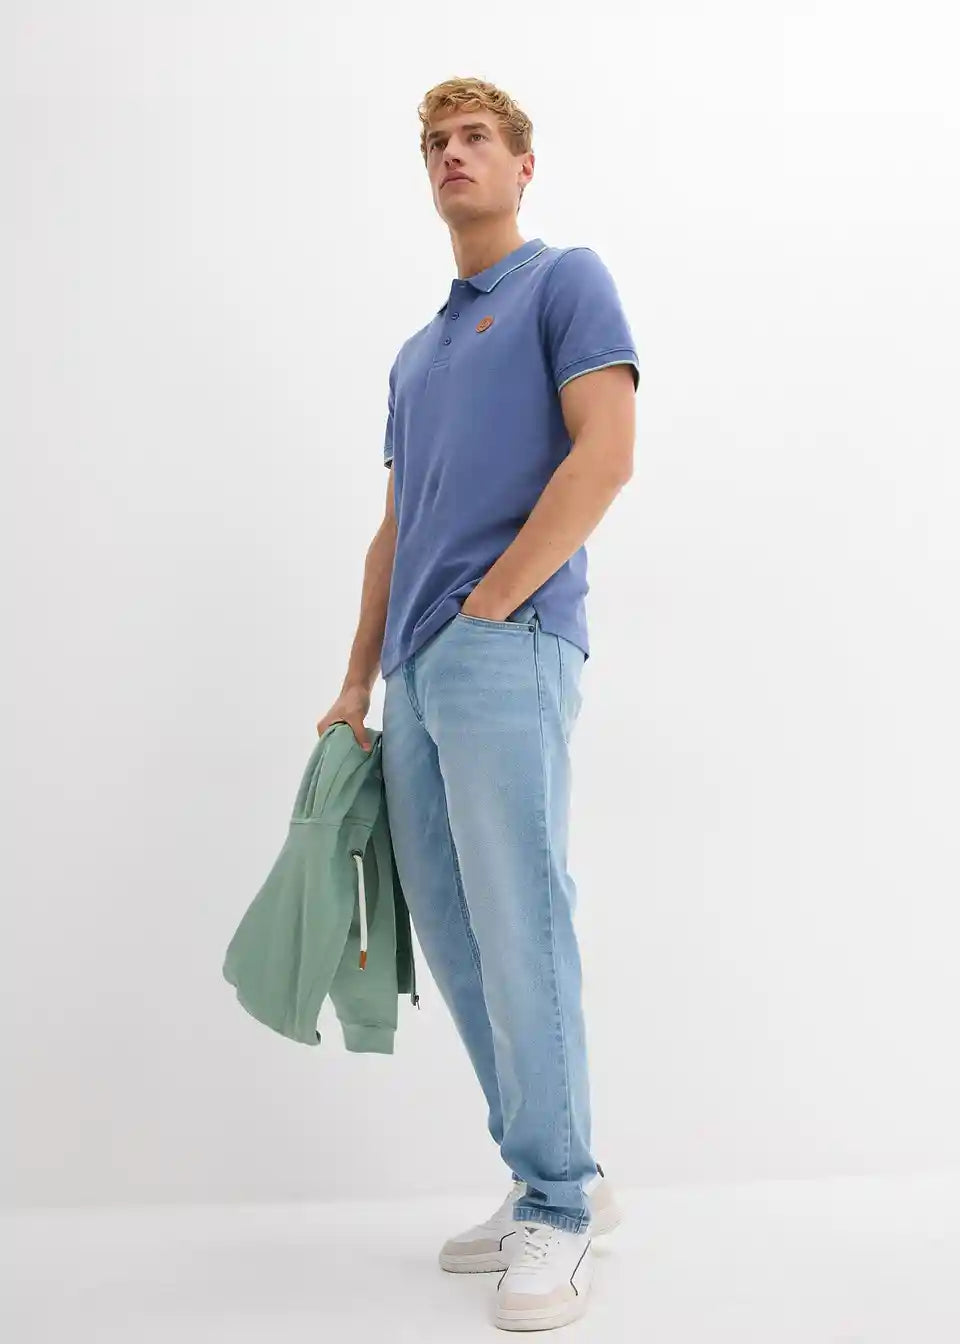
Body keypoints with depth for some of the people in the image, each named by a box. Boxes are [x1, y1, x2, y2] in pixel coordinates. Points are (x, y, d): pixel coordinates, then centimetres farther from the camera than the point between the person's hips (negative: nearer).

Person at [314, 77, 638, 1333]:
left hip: (508, 651, -8)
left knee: (519, 930, -7)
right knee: (456, 941, 8)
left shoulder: (567, 280, 3)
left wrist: (489, 603, -13)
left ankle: (561, 1204, 5)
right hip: (418, 674, 8)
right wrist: (358, 681, 17)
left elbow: (605, 453, -11)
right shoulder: (416, 354, 26)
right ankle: (548, 1177, 19)